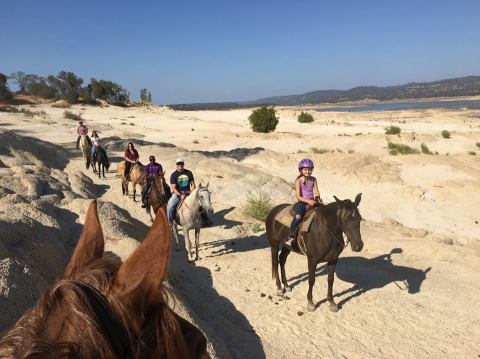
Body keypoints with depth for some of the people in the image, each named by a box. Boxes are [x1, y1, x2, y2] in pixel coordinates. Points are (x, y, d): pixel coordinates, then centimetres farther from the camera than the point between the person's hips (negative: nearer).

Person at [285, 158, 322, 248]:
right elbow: (298, 196, -10)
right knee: (298, 216, -31)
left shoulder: (313, 179, 9)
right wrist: (308, 201, -23)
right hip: (302, 202, -5)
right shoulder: (298, 180, -4)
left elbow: (316, 192, 8)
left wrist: (318, 198, -14)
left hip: (312, 202, 5)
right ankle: (291, 237, -23)